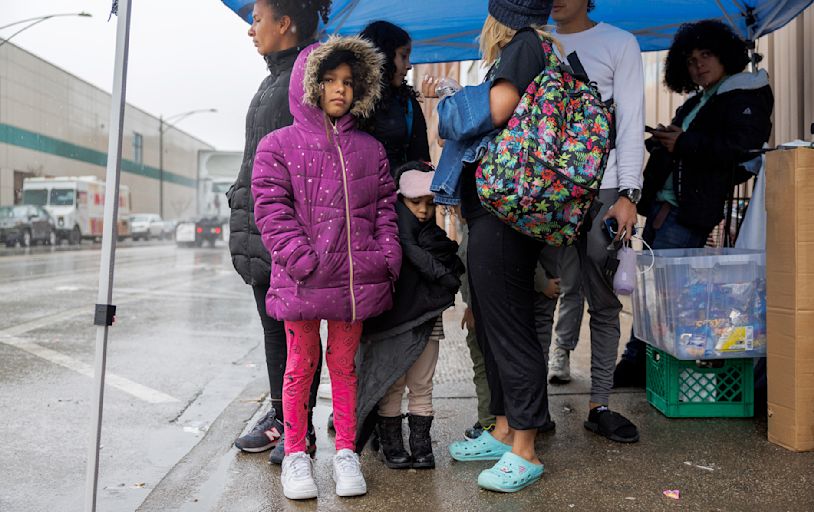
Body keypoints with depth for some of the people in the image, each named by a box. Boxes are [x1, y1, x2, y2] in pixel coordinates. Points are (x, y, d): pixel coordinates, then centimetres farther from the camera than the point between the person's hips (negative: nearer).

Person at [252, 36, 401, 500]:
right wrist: (301, 259, -15)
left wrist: (388, 256, 1)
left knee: (345, 364, 12)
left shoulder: (369, 148, 13)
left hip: (357, 279, 3)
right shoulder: (280, 145, 1)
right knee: (301, 365, 8)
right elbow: (272, 209, -5)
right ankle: (296, 454, 22)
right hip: (302, 281, -3)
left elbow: (385, 206, 14)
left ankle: (346, 451, 24)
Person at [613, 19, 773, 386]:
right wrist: (661, 140, 7)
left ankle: (636, 362, 0)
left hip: (690, 213, -9)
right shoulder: (696, 102, 23)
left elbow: (741, 150, -17)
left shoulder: (745, 98, -2)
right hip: (661, 204, 9)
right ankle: (638, 363, 15)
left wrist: (683, 143, -15)